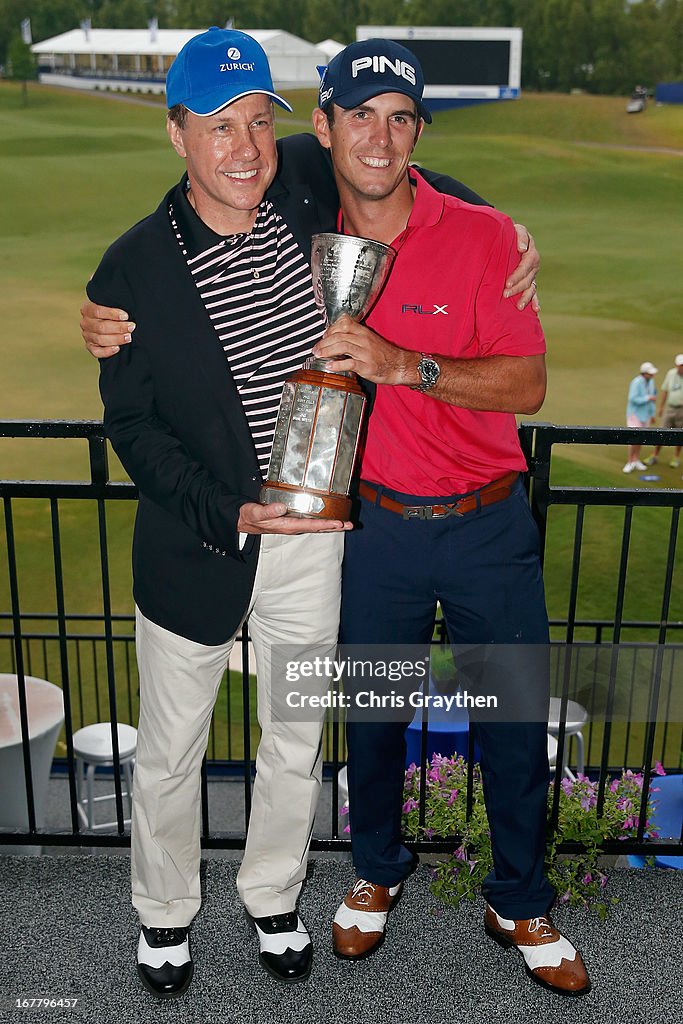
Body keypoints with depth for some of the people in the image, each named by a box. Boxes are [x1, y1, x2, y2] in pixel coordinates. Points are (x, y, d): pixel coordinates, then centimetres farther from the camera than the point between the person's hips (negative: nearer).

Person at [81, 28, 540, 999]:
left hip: (314, 534, 3)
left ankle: (272, 896, 46)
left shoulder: (308, 181, -7)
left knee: (297, 742, 19)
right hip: (195, 545, -2)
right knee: (170, 750, 16)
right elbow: (133, 428, -9)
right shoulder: (133, 271, -14)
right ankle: (165, 911, 44)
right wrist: (234, 514, -21)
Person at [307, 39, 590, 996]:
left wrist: (402, 364, -30)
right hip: (377, 523, 2)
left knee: (516, 720, 10)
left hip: (489, 526, -1)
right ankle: (378, 871, 43)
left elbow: (528, 385, -17)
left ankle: (521, 905, 34)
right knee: (372, 712, 16)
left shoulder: (483, 235, -11)